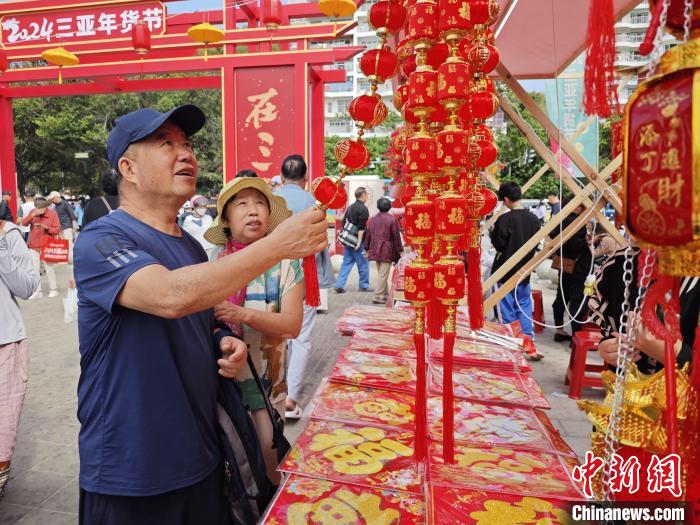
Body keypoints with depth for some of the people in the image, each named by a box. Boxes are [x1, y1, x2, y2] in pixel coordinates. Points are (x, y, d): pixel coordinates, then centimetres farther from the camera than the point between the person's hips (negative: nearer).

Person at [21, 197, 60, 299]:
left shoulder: (52, 213, -7)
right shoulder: (33, 212, 2)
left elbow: (57, 229, -7)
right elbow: (24, 223, -9)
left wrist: (47, 228, -23)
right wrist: (32, 215, -23)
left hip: (46, 245, -3)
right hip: (33, 245, 3)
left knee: (49, 268, 2)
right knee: (34, 269, 4)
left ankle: (53, 289, 14)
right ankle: (37, 291, 11)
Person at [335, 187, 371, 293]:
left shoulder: (350, 207, 14)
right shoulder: (363, 209, -12)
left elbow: (344, 222, 18)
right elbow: (361, 227, -19)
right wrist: (359, 242, -20)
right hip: (356, 240, -8)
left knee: (346, 262, 10)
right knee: (363, 264, 4)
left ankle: (339, 285, 4)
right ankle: (364, 286, 13)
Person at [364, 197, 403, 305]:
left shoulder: (372, 219, 8)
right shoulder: (391, 220, -9)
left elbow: (368, 236, 12)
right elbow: (396, 237, -6)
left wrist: (367, 250, 20)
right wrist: (398, 251, 2)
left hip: (375, 251, 6)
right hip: (387, 251, -6)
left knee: (382, 274, 18)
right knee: (383, 275, -2)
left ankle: (385, 295, 27)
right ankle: (377, 297, -5)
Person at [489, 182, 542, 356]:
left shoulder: (505, 219, -19)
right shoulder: (534, 219, 0)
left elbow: (498, 244, -14)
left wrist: (493, 232, 2)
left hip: (506, 271, -5)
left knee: (507, 311, 6)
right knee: (525, 308, 13)